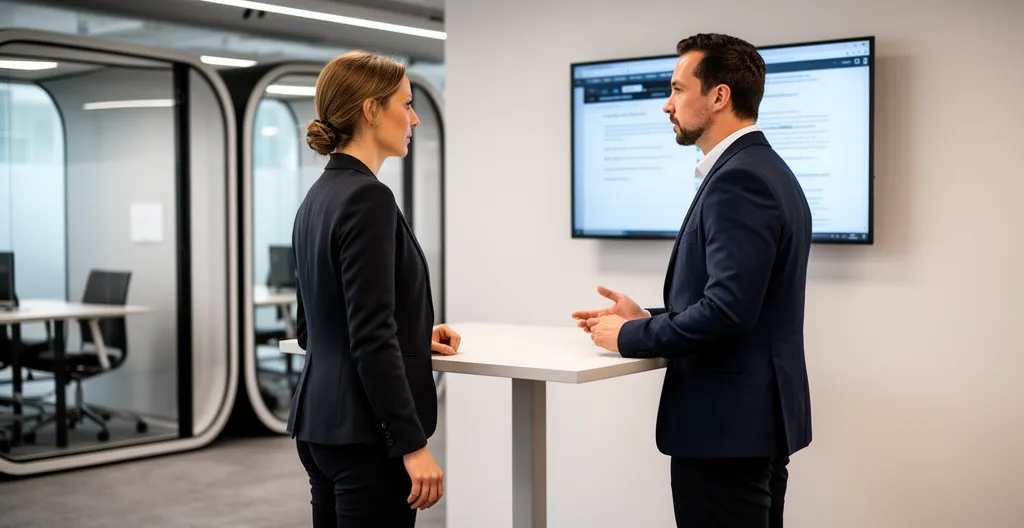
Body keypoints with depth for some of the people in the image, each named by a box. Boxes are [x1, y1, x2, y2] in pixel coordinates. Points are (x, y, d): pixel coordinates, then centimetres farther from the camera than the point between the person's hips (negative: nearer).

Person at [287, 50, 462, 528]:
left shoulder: (318, 197, 11)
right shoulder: (367, 197, -17)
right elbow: (371, 337, -22)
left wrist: (417, 337, 18)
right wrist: (412, 444, -20)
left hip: (320, 422, 10)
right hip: (363, 431, -10)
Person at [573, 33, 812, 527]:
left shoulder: (739, 178, -19)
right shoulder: (762, 170, 13)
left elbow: (727, 310, -26)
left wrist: (630, 337, -13)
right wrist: (647, 319, 10)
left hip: (727, 423, -10)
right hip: (755, 416, 10)